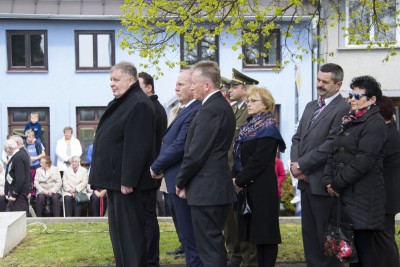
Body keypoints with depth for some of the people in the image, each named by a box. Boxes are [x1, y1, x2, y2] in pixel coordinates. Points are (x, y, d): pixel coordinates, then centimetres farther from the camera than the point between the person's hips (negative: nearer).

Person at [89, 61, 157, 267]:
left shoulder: (139, 105, -17)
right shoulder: (119, 103, 16)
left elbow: (137, 147, -22)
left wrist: (128, 181, -23)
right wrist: (104, 177, 17)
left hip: (126, 182, -10)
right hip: (115, 180, 10)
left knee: (130, 232, -4)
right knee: (118, 229, 17)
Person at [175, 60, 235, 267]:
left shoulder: (210, 110, -17)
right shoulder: (222, 106, 13)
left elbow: (195, 153, -19)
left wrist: (181, 182, -4)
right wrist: (186, 181, 11)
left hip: (206, 190, -10)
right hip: (218, 187, 10)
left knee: (209, 249, -4)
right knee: (214, 244, 17)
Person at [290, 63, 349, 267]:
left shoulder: (343, 109, -13)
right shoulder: (311, 106, 15)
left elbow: (331, 145, -20)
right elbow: (297, 138, 14)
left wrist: (301, 165, -15)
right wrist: (295, 163, -3)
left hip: (323, 183, -8)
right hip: (306, 181, 8)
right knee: (309, 234, 15)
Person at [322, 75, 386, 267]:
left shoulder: (375, 124, -9)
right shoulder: (349, 123, 18)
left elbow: (363, 160, -17)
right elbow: (334, 153, 15)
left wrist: (337, 183, -13)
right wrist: (328, 180, -1)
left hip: (363, 195, -8)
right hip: (345, 193, 8)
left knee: (364, 244, -6)